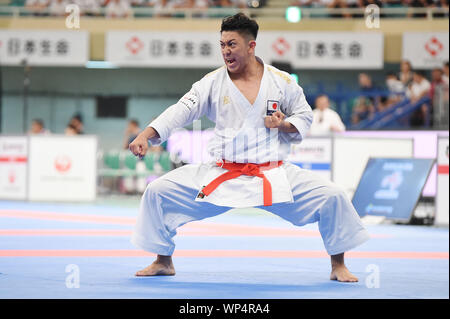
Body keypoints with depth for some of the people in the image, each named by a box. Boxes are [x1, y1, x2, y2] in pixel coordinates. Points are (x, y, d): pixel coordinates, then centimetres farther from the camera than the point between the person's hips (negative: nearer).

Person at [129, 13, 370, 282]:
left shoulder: (281, 82, -1)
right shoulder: (213, 83, -1)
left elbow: (304, 116, 10)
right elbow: (181, 111, -8)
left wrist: (284, 125, -13)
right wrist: (146, 136, -21)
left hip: (274, 174, -1)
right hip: (222, 175, 1)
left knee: (332, 197, -17)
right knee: (158, 191, -9)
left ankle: (338, 266, 5)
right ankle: (164, 262, 13)